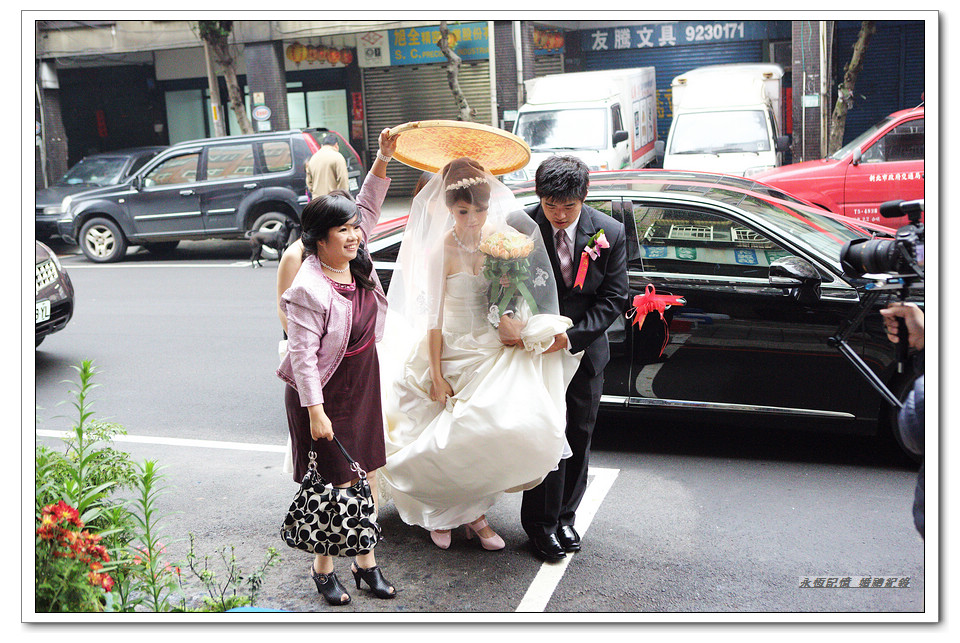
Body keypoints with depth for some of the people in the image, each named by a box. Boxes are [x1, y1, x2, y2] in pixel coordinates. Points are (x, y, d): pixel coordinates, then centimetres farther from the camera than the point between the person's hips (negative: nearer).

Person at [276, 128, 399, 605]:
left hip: (364, 388, 7)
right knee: (331, 484, 3)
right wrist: (315, 412, -22)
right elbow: (303, 356, -23)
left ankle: (366, 561, 26)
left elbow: (367, 208, 11)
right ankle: (323, 567, 23)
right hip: (325, 394, -7)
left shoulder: (355, 262, -2)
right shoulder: (309, 290, -23)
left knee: (366, 476, 12)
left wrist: (383, 159, 4)